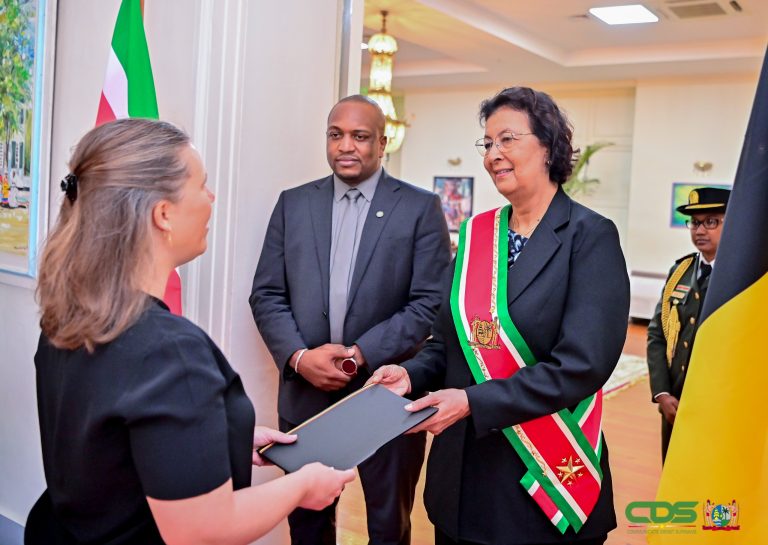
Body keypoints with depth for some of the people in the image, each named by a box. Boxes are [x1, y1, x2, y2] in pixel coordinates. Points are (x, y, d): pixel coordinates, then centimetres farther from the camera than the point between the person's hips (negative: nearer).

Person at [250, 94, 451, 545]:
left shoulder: (420, 208, -3)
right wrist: (299, 357, -13)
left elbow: (432, 303, -9)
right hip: (305, 393, 3)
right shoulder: (293, 204, 6)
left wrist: (361, 354, -17)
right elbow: (267, 295, 3)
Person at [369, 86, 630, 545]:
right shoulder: (476, 233, 5)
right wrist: (412, 374, -8)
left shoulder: (590, 236, -11)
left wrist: (473, 402, -24)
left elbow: (582, 364, -20)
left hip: (546, 477, -5)